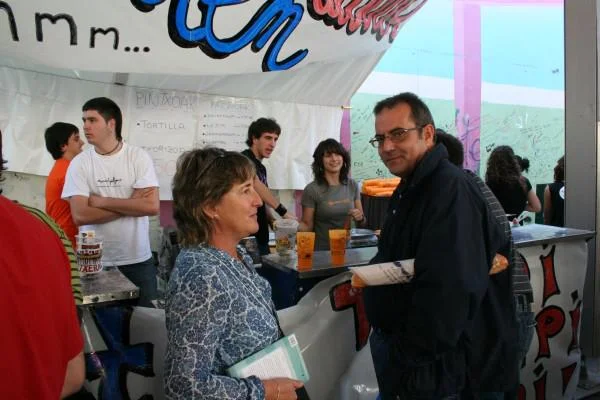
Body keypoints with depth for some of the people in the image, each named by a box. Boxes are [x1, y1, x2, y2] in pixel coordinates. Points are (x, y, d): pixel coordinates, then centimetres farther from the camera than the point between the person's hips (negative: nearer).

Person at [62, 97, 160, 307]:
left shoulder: (139, 157, -5)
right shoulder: (79, 163, -3)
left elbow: (152, 206, -15)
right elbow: (80, 215, -13)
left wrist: (102, 201, -13)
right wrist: (131, 204, -13)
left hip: (138, 260, 0)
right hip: (95, 261, 1)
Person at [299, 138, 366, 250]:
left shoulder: (352, 185, 3)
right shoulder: (311, 190, -9)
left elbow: (362, 223, 11)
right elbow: (308, 226, -6)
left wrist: (360, 218, -9)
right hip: (321, 251, -3)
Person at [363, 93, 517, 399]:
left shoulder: (450, 190, -24)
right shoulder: (409, 187, 9)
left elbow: (449, 291, -31)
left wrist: (412, 362, -23)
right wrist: (369, 276, 4)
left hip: (430, 362, -9)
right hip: (395, 341, 9)